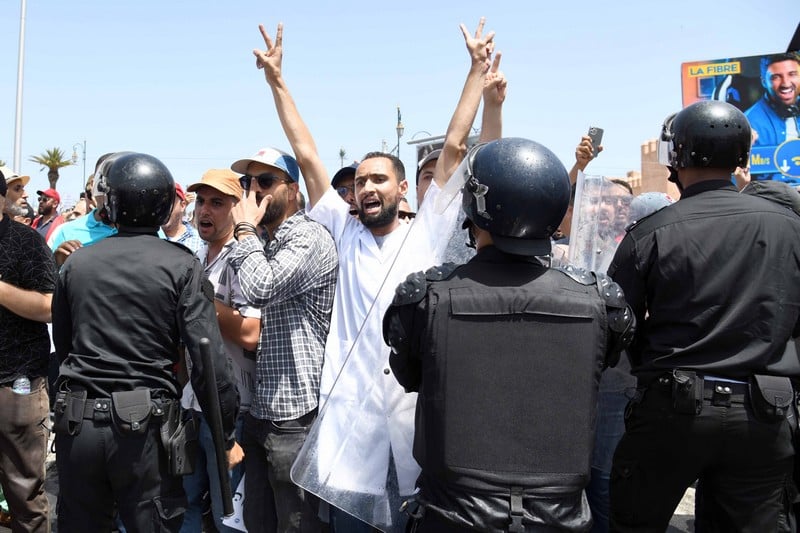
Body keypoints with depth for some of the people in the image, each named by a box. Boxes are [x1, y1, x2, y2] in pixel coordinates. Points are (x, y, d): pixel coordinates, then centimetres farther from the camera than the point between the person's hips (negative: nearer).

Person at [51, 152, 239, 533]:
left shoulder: (75, 262, 3)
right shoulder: (181, 266, -8)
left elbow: (62, 345, 14)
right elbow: (208, 356, -14)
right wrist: (226, 434, -6)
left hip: (76, 421, 4)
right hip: (145, 425, -3)